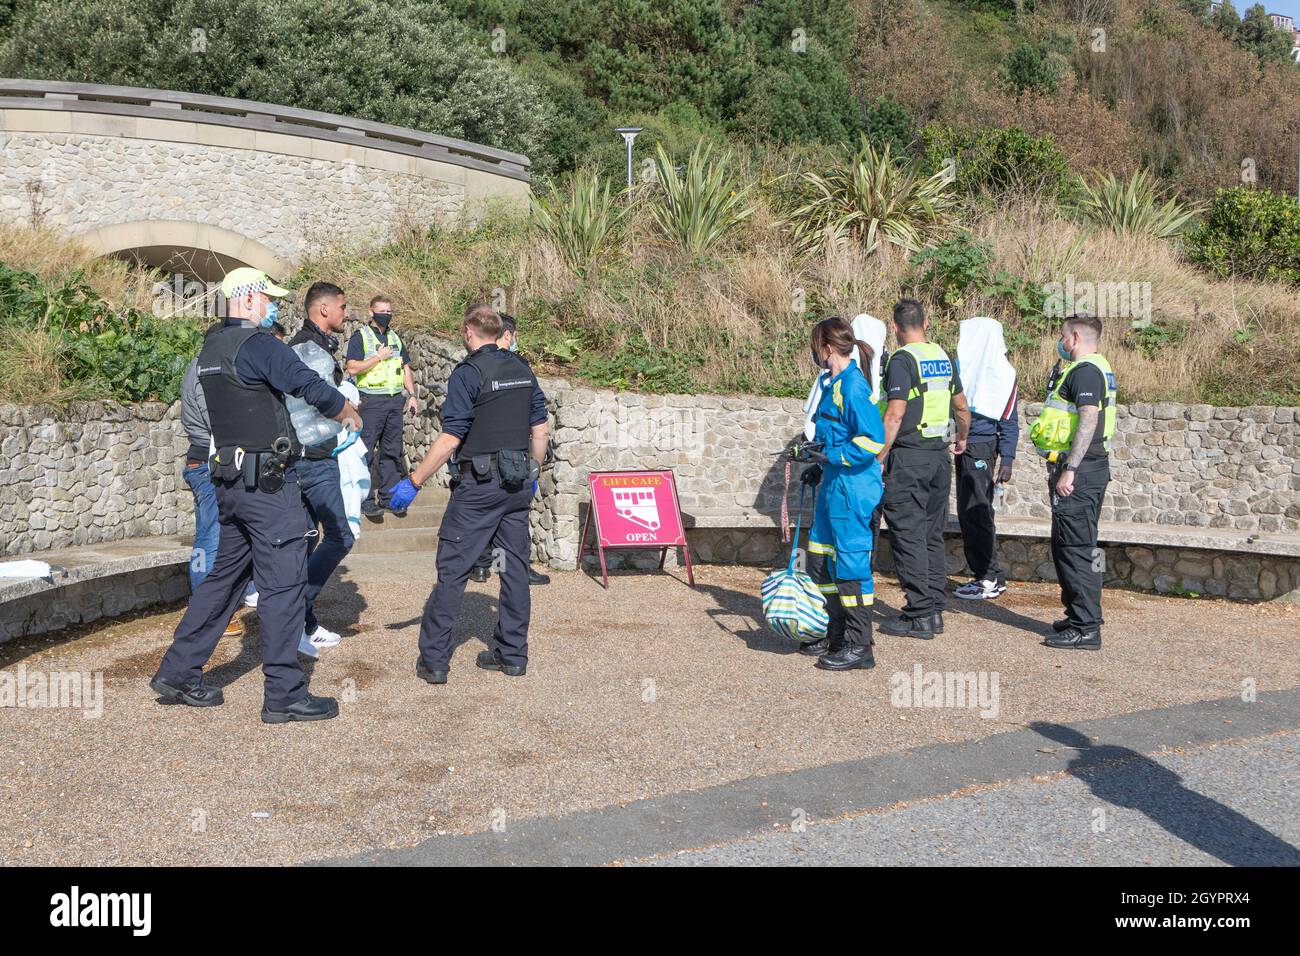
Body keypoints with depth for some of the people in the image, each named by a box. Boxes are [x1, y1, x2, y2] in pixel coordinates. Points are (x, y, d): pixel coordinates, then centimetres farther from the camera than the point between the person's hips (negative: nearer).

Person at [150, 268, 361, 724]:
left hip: (229, 479, 9)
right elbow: (310, 386, -19)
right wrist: (348, 412, 0)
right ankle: (284, 694, 1)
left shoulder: (210, 348, 15)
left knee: (226, 574, 17)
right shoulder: (258, 343, -13)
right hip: (267, 480, -9)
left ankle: (177, 673, 23)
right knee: (283, 582, -4)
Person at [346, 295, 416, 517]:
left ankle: (388, 496, 12)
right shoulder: (360, 336, -1)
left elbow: (405, 368, 21)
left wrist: (412, 395, 12)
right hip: (371, 400, -6)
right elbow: (353, 368, -11)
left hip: (395, 400, 6)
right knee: (366, 451, -5)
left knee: (392, 451, 7)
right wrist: (379, 357, -14)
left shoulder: (395, 337, 17)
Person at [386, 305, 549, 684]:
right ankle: (512, 654, 17)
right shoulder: (522, 370, 10)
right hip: (518, 483, 7)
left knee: (452, 570, 0)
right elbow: (540, 429, 13)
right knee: (515, 568, 11)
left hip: (479, 485, -6)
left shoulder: (468, 373, -11)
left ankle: (433, 660, 3)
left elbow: (450, 439, -15)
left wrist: (413, 482, -9)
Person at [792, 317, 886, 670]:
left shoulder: (853, 387, -17)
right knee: (820, 561, 17)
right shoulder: (833, 384, 14)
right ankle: (835, 636, 29)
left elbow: (872, 442, -23)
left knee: (851, 565, -4)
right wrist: (818, 467, 18)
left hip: (853, 491, -11)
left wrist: (827, 455, -19)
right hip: (833, 486, 11)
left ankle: (858, 648, 6)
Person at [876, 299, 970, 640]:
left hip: (909, 455, -7)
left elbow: (895, 414, -19)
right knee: (932, 535, 13)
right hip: (939, 456, 7)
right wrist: (962, 439, 38)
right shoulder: (944, 358, 12)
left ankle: (919, 616, -2)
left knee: (909, 537, -3)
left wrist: (878, 459, -16)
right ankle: (935, 610, 17)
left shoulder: (902, 360, -11)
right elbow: (962, 408, 21)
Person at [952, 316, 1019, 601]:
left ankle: (991, 579, -1)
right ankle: (981, 574, 17)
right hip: (964, 446, 8)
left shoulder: (1001, 372, -8)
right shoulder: (966, 367, 14)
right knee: (967, 513, 10)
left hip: (981, 449, -8)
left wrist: (1007, 460, -13)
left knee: (976, 512, -7)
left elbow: (1009, 422, -9)